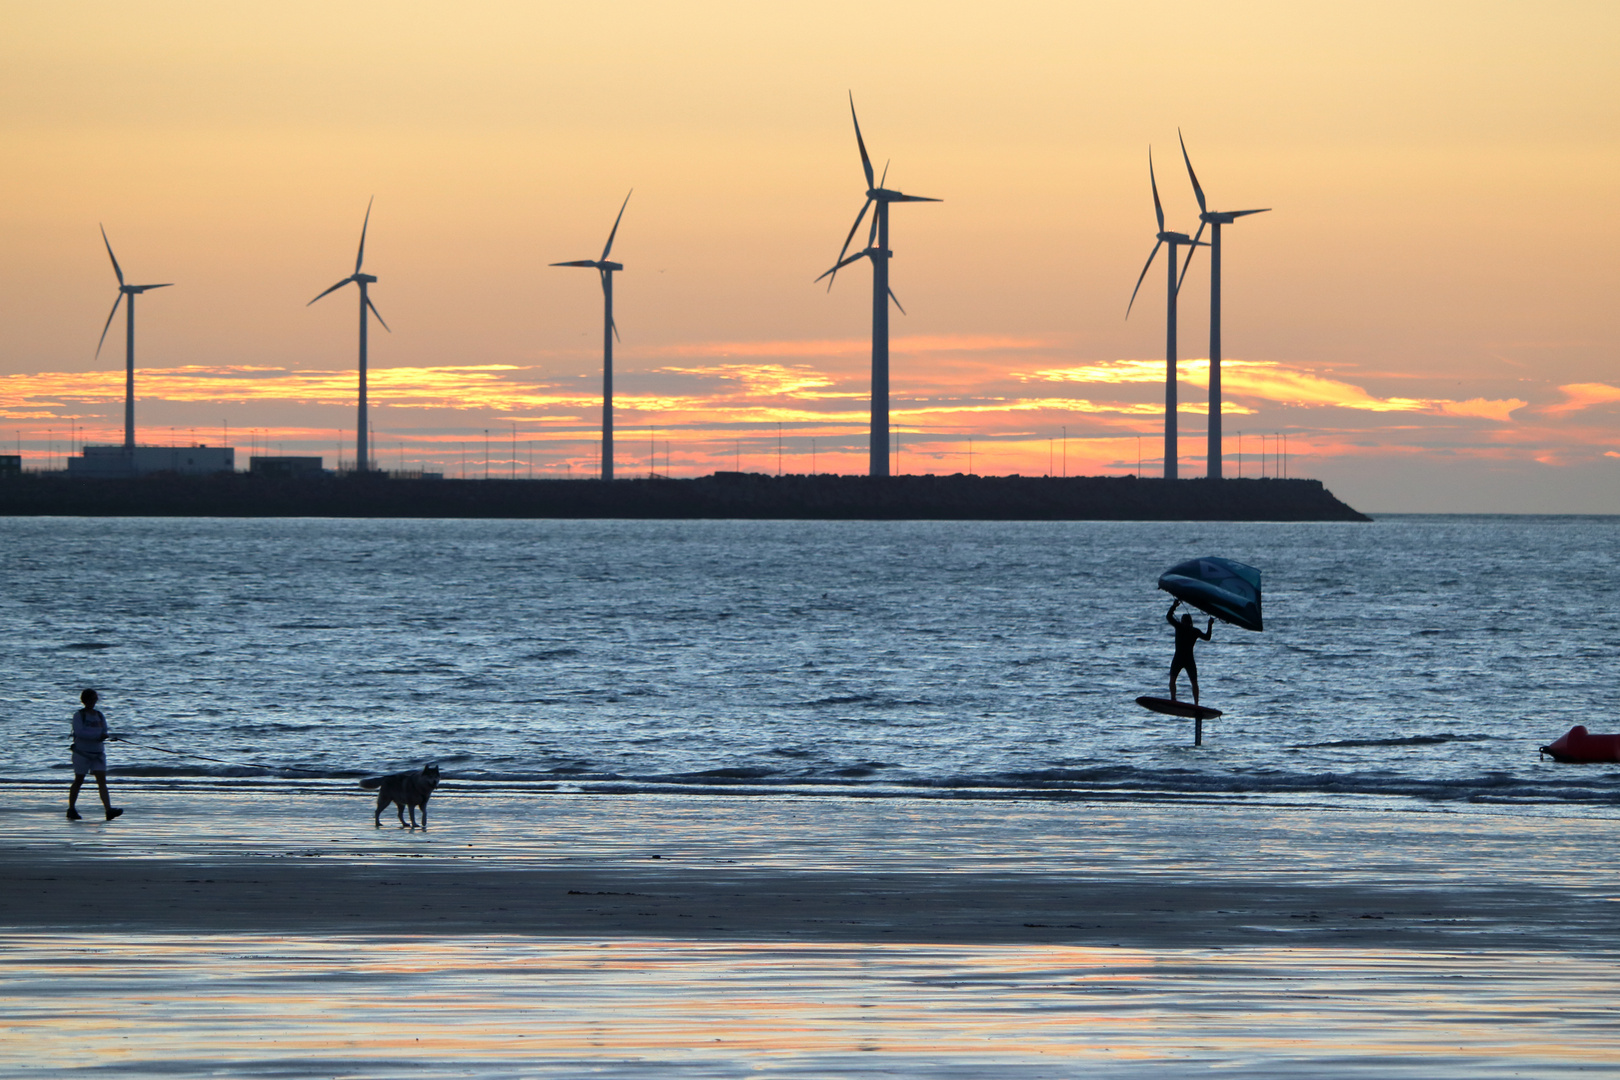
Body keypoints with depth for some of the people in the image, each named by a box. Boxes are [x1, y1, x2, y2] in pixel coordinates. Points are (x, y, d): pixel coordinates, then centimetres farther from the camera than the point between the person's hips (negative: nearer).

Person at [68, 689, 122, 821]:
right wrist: (97, 735, -23)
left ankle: (108, 810, -20)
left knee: (102, 780, -8)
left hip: (98, 752, 4)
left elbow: (105, 732, 9)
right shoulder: (79, 715, -5)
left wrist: (105, 735, -16)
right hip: (82, 752, -4)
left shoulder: (99, 715, 11)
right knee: (78, 781, 6)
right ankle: (71, 809, 20)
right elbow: (79, 732, -19)